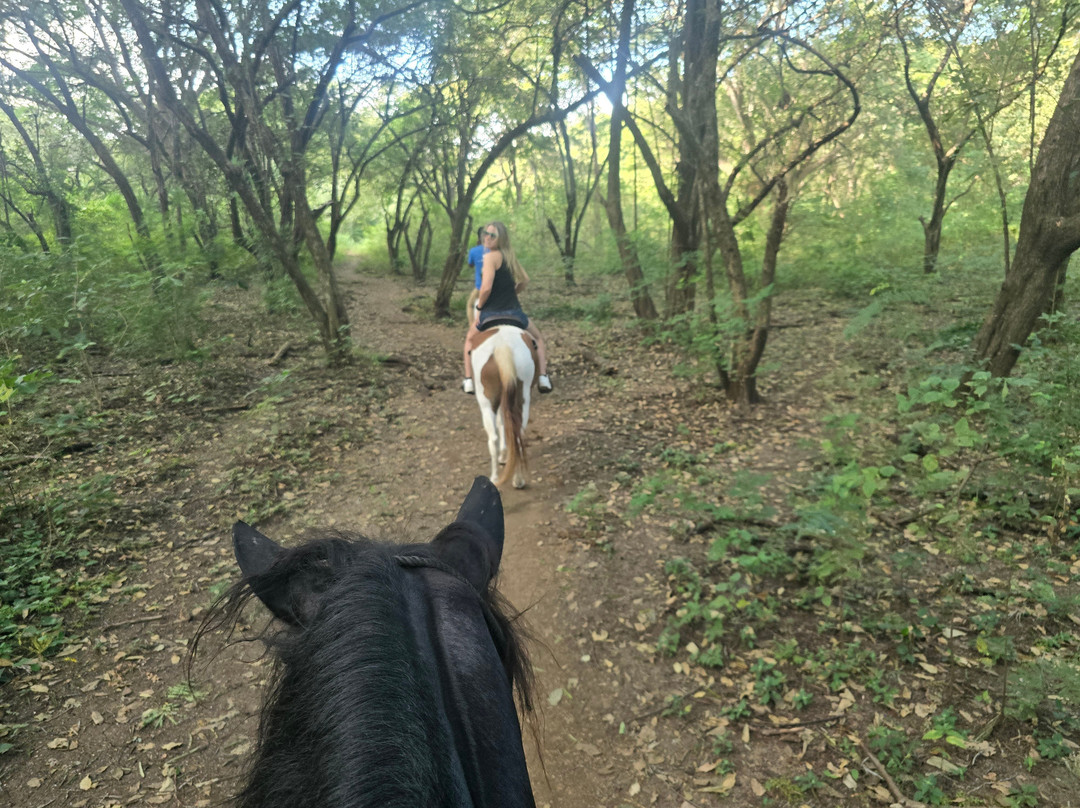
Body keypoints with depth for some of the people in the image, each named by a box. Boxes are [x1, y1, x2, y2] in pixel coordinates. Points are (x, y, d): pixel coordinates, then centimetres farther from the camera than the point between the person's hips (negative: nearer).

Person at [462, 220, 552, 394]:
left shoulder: (491, 256, -13)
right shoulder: (511, 256, 9)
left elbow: (486, 287, -21)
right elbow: (524, 280, 19)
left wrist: (479, 307, -7)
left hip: (490, 313, -4)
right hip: (514, 312, 4)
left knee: (470, 338, 27)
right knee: (538, 338, 28)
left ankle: (469, 380, 23)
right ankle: (543, 377, 11)